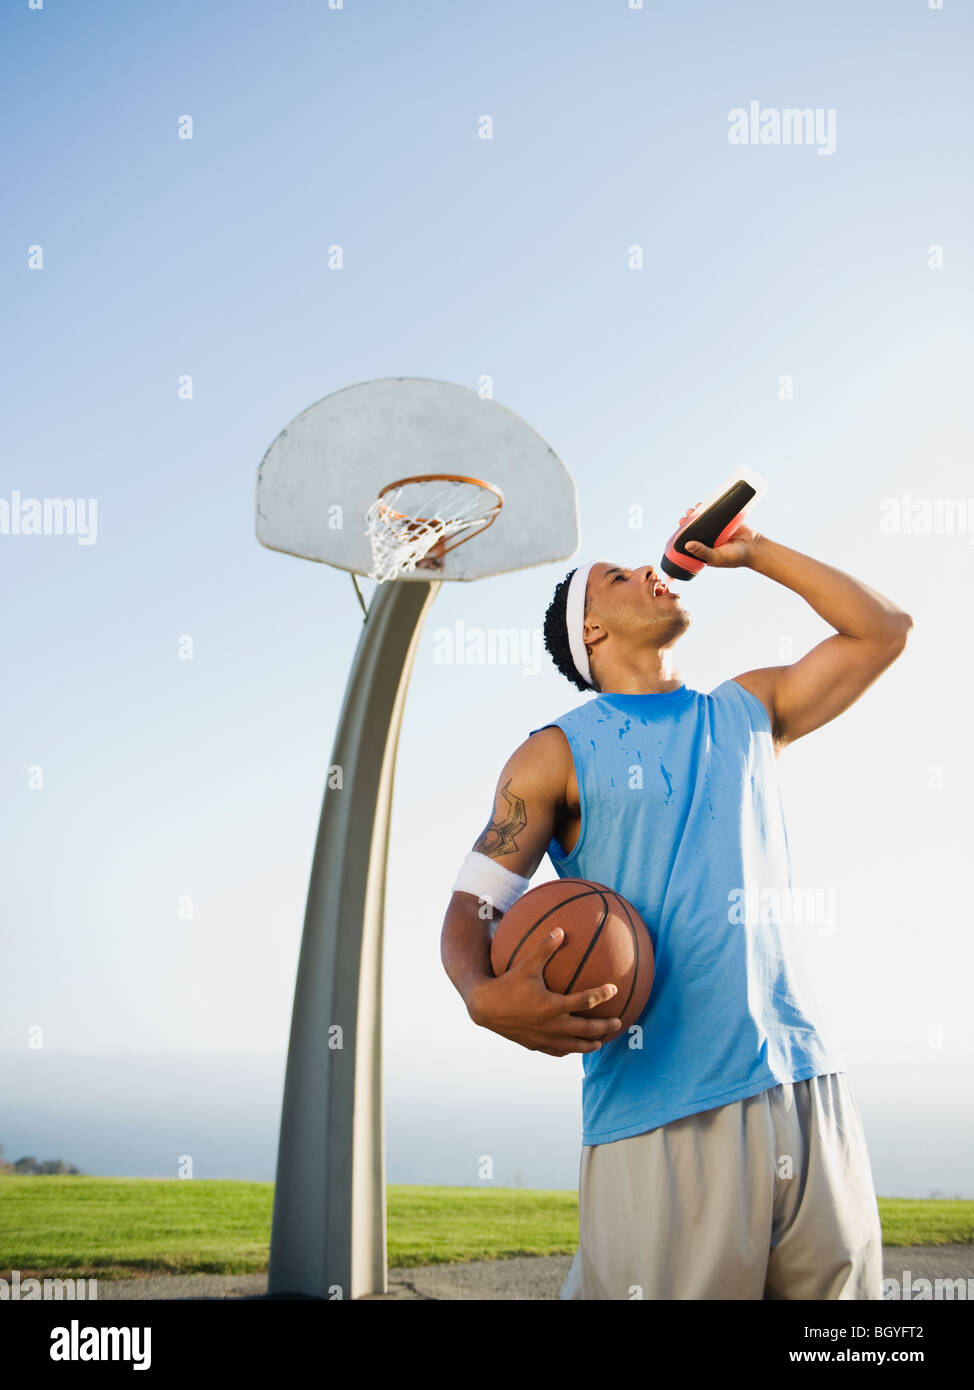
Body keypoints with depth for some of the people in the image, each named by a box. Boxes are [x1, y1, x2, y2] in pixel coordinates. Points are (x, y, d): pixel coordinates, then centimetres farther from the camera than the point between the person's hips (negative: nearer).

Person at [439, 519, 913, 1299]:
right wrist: (486, 998, -23)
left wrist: (753, 553, 21)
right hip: (661, 1112, -4)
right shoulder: (557, 754, 5)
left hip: (808, 1085, 5)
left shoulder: (749, 713, 18)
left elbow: (885, 631, 24)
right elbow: (473, 905, -1)